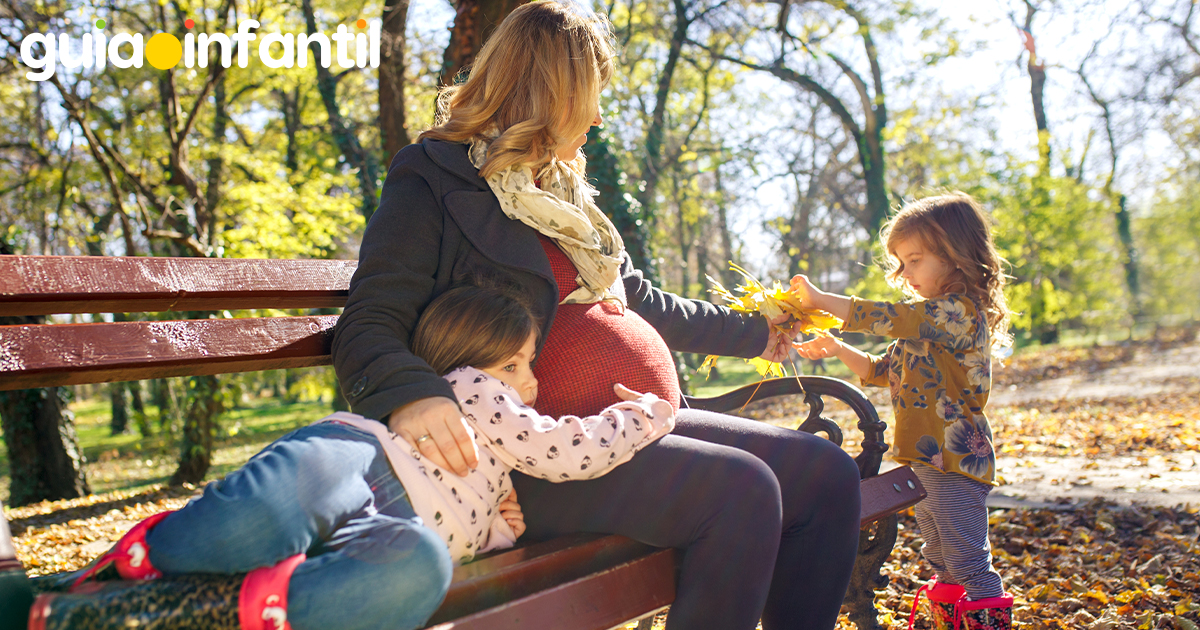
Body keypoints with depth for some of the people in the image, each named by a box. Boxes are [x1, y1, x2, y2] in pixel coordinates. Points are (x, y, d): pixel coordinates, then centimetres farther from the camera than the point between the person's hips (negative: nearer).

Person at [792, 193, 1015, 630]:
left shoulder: (961, 311, -16)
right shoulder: (931, 321, 16)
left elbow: (885, 318, -26)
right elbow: (881, 371, 21)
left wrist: (818, 298, -23)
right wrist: (838, 349, 6)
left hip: (955, 461, -10)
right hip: (926, 460, 10)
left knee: (967, 562, -5)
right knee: (941, 561, 19)